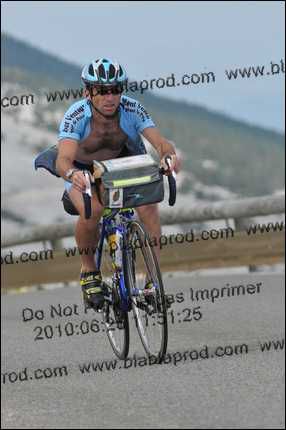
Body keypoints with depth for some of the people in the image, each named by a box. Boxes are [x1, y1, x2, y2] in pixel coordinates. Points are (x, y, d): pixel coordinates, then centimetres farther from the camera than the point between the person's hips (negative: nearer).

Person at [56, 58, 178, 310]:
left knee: (147, 202, -28)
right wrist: (72, 174, -66)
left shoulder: (132, 109, -25)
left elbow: (160, 142, -34)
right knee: (91, 211, -33)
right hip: (83, 171, -2)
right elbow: (63, 160, -43)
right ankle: (89, 271, -6)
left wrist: (168, 154, -58)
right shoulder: (76, 116, -30)